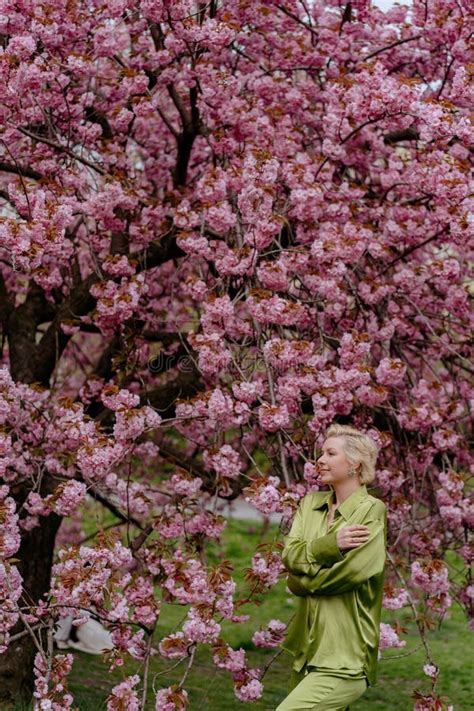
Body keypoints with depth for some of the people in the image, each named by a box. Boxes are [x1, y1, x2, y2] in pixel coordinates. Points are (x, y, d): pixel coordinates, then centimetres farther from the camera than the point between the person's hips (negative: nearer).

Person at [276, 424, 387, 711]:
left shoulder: (372, 510, -7)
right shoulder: (310, 503, 12)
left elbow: (356, 570, -19)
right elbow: (290, 555, -2)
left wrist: (300, 581, -7)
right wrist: (332, 543, -19)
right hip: (307, 649, 7)